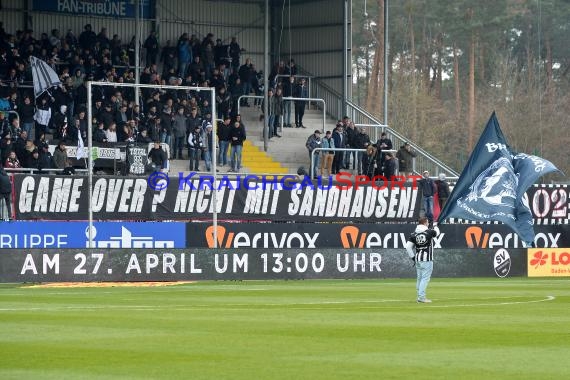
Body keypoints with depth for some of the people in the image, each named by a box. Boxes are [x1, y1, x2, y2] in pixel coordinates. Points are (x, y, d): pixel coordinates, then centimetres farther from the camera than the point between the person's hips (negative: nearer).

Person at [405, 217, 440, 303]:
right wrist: (435, 226, 39)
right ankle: (421, 297, -10)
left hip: (417, 259, 5)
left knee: (419, 278, 13)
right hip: (427, 259, -5)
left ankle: (420, 296, 17)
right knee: (425, 278, -5)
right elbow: (437, 232, 17)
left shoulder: (413, 234, 3)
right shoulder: (429, 232, -6)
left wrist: (412, 257, 7)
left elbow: (408, 246, -2)